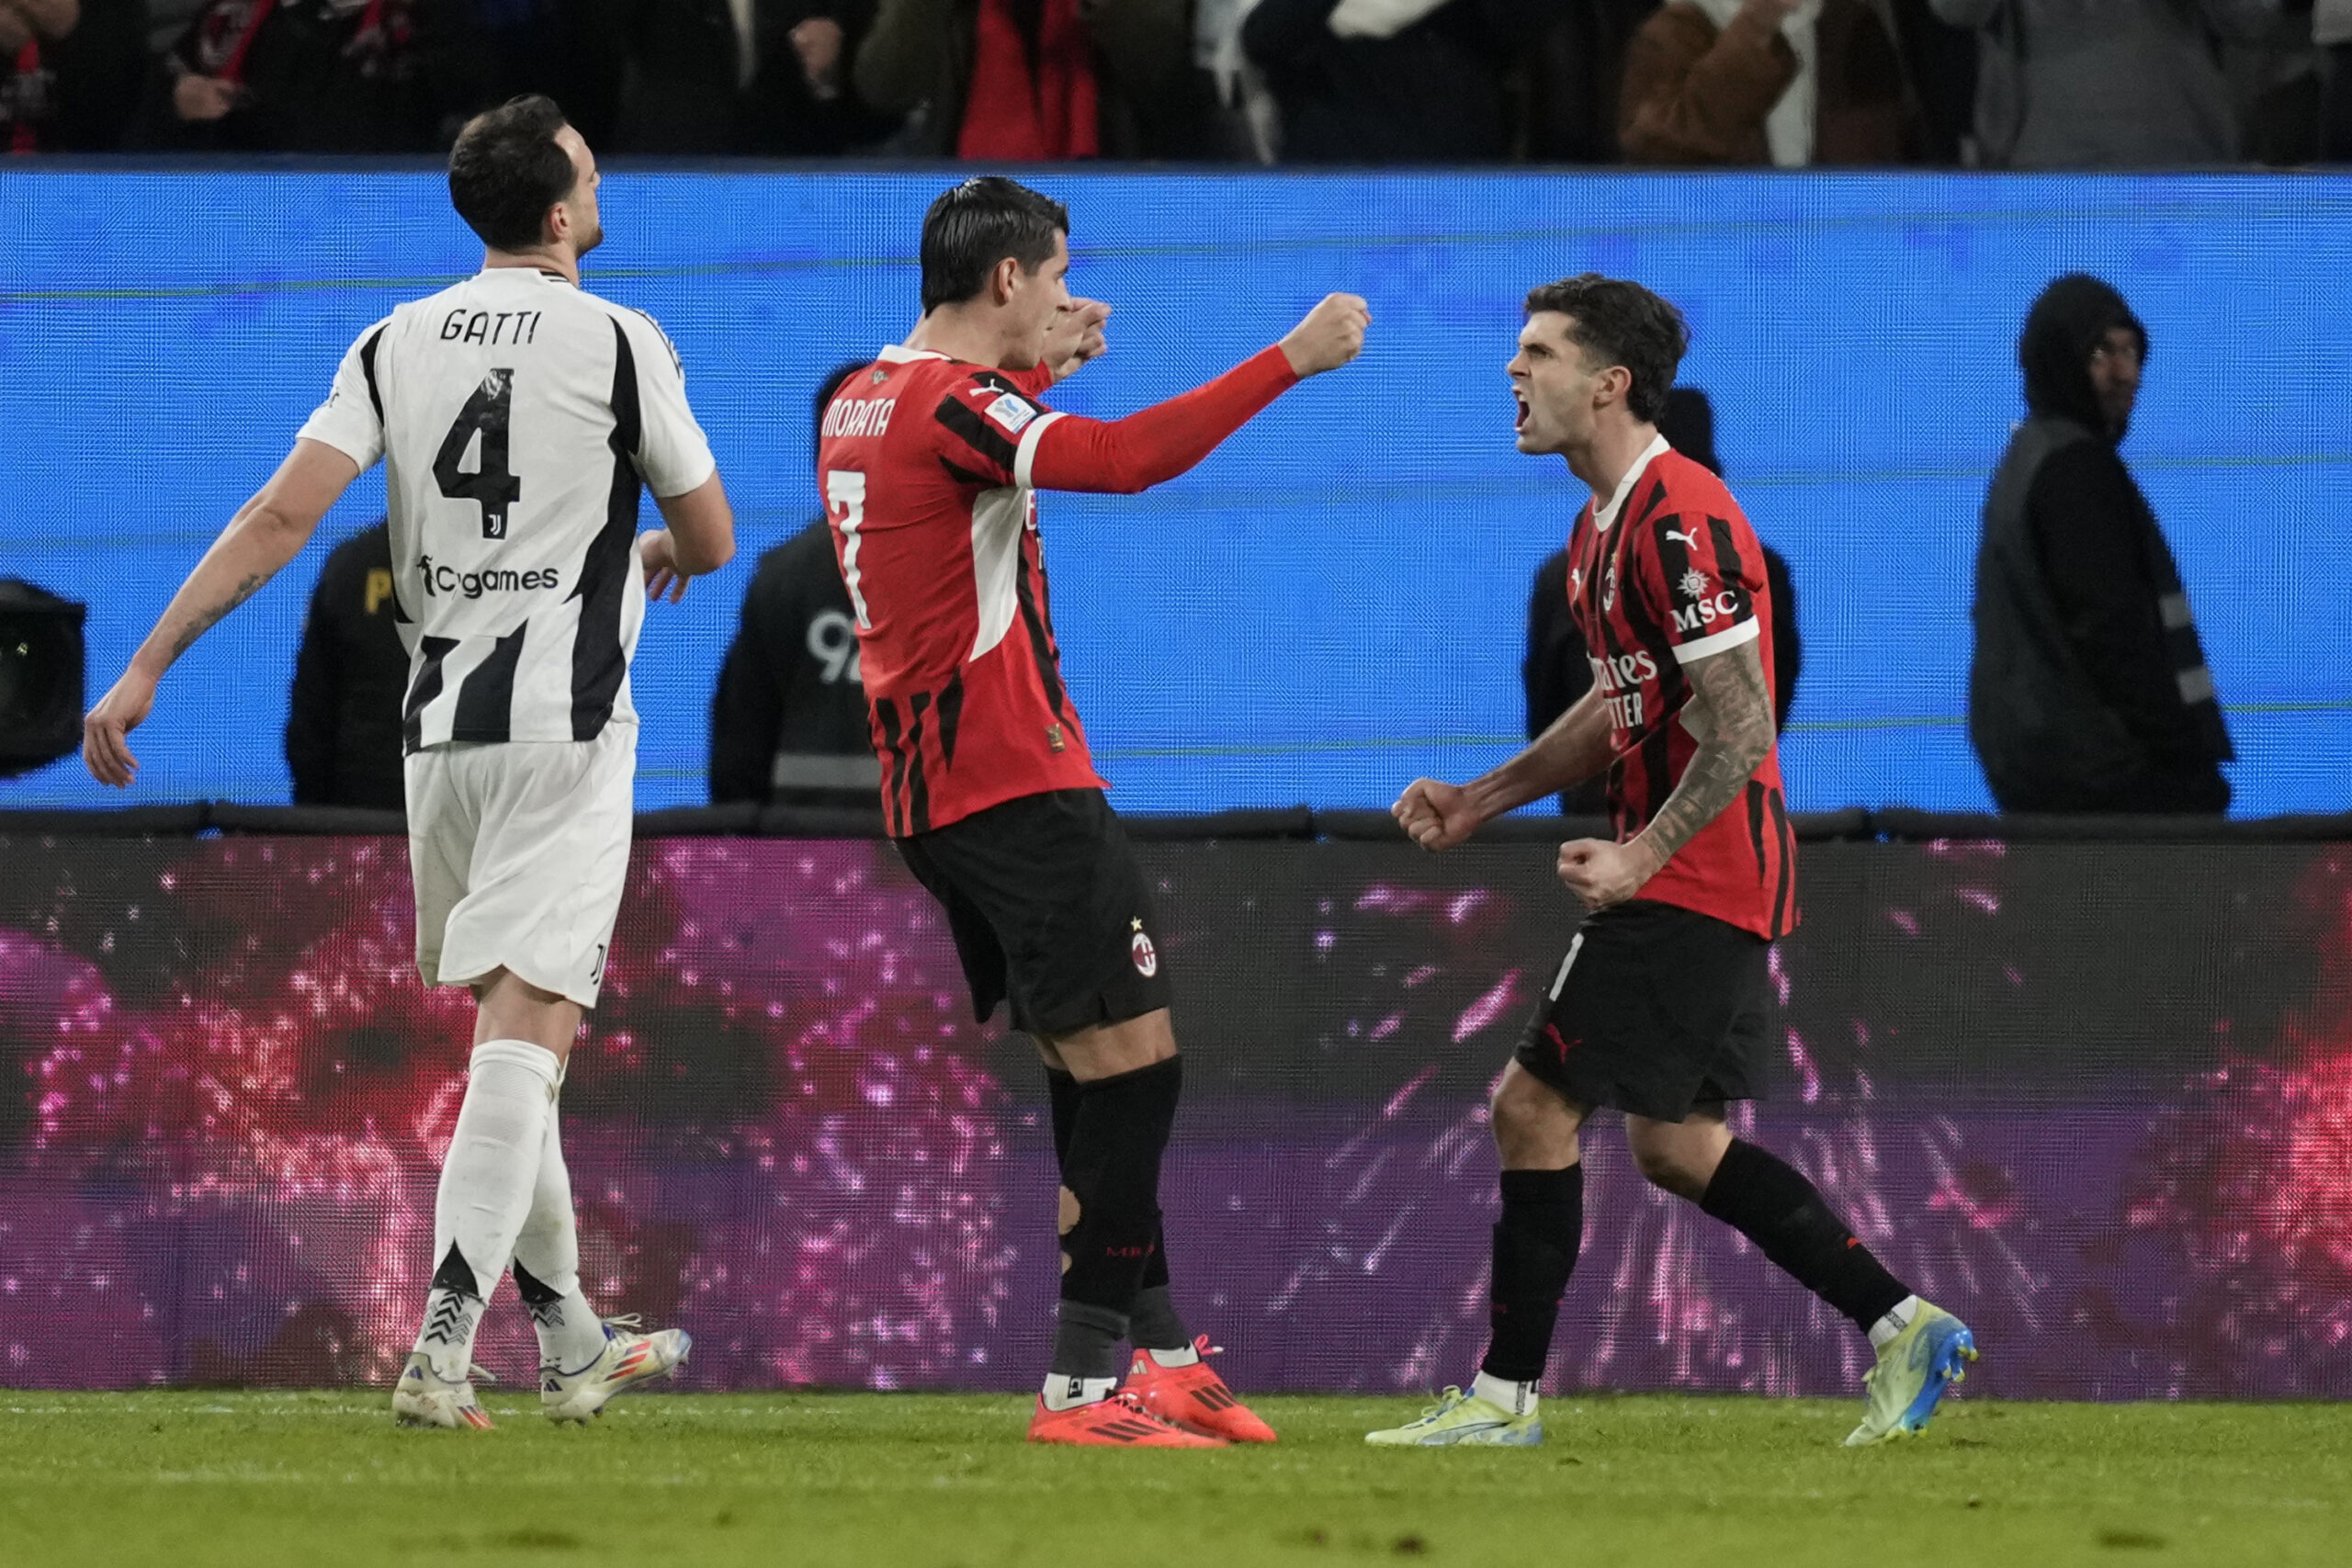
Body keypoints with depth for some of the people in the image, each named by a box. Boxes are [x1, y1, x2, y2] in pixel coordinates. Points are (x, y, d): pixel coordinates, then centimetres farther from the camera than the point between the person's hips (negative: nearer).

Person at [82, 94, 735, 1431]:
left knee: (507, 1033, 17)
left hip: (438, 724, 5)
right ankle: (442, 1351, -23)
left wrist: (147, 668, -3)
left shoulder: (397, 344, 5)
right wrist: (657, 556, 29)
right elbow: (714, 540, 4)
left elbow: (283, 516, -4)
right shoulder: (619, 344, -5)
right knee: (526, 1033, -10)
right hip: (564, 728, -5)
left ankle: (570, 1344, 25)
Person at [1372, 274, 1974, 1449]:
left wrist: (1639, 856, -22)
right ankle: (1904, 1327, 13)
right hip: (1706, 882, 10)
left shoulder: (1678, 523, -19)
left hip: (1692, 878, -10)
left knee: (1535, 1105, -6)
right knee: (1675, 1143, 13)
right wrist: (1478, 801, 19)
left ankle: (1504, 1394, 0)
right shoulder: (1604, 524, 14)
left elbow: (1741, 730, -21)